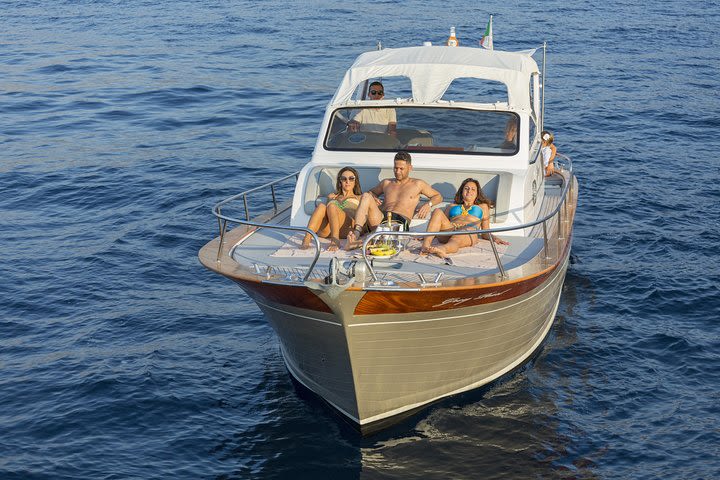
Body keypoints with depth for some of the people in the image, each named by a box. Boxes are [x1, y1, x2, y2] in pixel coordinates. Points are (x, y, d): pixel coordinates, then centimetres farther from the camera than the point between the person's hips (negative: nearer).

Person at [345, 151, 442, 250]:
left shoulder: (417, 184, 21)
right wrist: (372, 199, 16)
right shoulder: (386, 183, 29)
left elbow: (438, 196, 26)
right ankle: (357, 233, -45)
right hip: (380, 218, 3)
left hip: (401, 220, -3)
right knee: (366, 196, -23)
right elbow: (370, 192, 42)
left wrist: (428, 204, 2)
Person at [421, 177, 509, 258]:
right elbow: (443, 222, 27)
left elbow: (485, 232, 28)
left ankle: (443, 249, -77)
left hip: (469, 234, -2)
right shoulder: (452, 206, 38)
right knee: (437, 211, -30)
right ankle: (426, 245, -52)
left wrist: (494, 238, 6)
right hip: (448, 232, 2)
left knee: (456, 240, -41)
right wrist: (425, 235, 8)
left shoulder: (482, 207, 36)